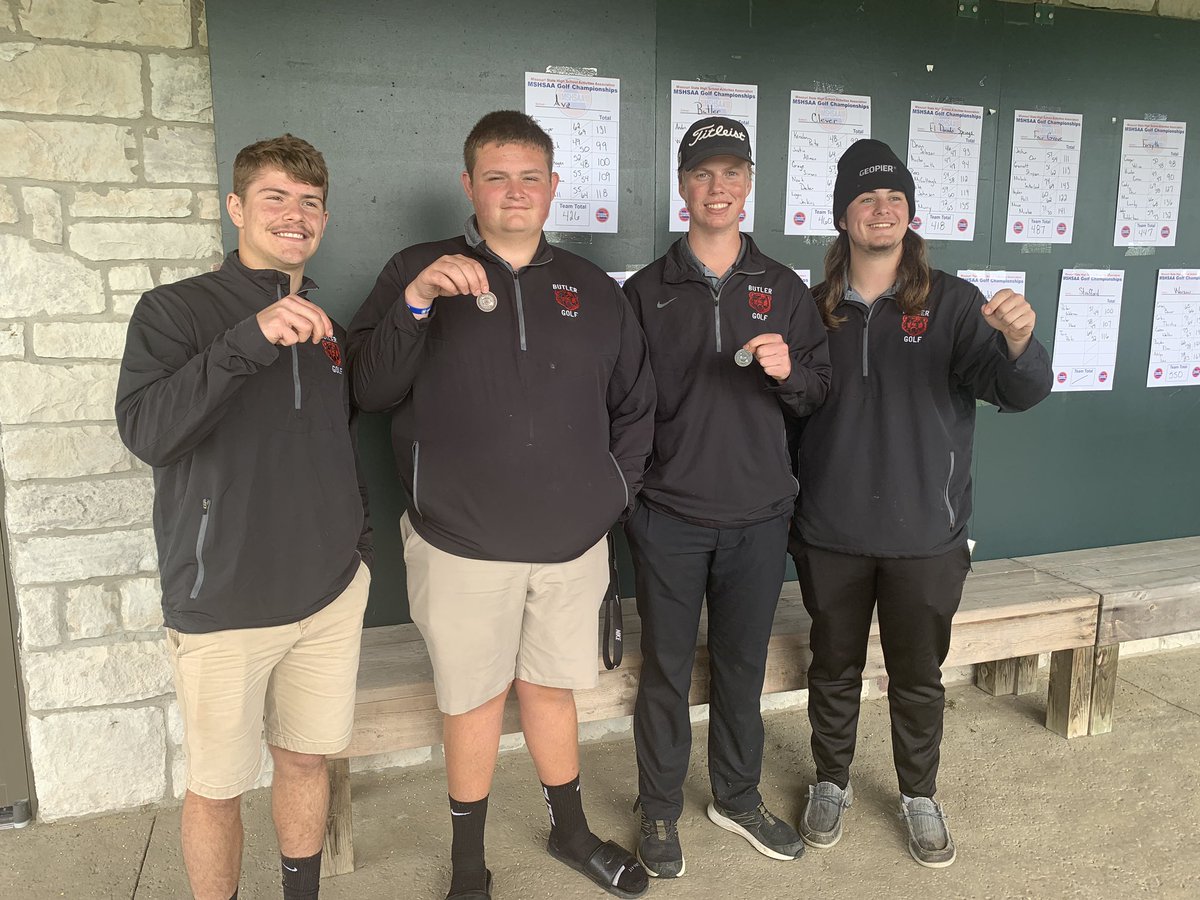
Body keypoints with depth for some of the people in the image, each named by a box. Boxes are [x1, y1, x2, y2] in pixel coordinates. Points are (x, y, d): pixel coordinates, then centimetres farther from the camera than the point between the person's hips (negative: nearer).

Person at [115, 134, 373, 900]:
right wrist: (250, 339, -33)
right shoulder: (176, 310, -6)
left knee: (307, 758, 16)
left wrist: (361, 541, 11)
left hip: (331, 593, 4)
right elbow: (146, 431, -23)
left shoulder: (328, 325, 9)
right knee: (218, 784, 9)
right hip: (223, 605, -4)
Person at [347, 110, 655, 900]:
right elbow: (371, 390, -9)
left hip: (572, 543, 3)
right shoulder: (418, 272, 0)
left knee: (552, 688, 17)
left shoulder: (594, 290, 8)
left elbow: (636, 405, 14)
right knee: (474, 699, 10)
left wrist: (617, 489, 5)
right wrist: (416, 301, -22)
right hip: (462, 545, -2)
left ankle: (572, 831, 40)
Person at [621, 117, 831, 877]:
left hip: (759, 516, 2)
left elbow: (819, 394, 7)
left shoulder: (784, 289, 5)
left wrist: (788, 372, -15)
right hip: (670, 515, -1)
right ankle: (661, 810, 28)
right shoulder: (647, 291, 1)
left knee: (743, 666, 16)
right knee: (666, 671, 9)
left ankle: (739, 796, 36)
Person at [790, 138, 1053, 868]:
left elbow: (1020, 392, -15)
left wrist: (1020, 341, -36)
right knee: (834, 668, 16)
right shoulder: (816, 308, -1)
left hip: (925, 534, -1)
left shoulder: (952, 302, -5)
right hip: (832, 533, 1)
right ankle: (832, 784, 37)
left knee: (919, 675, 14)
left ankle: (921, 797, 36)